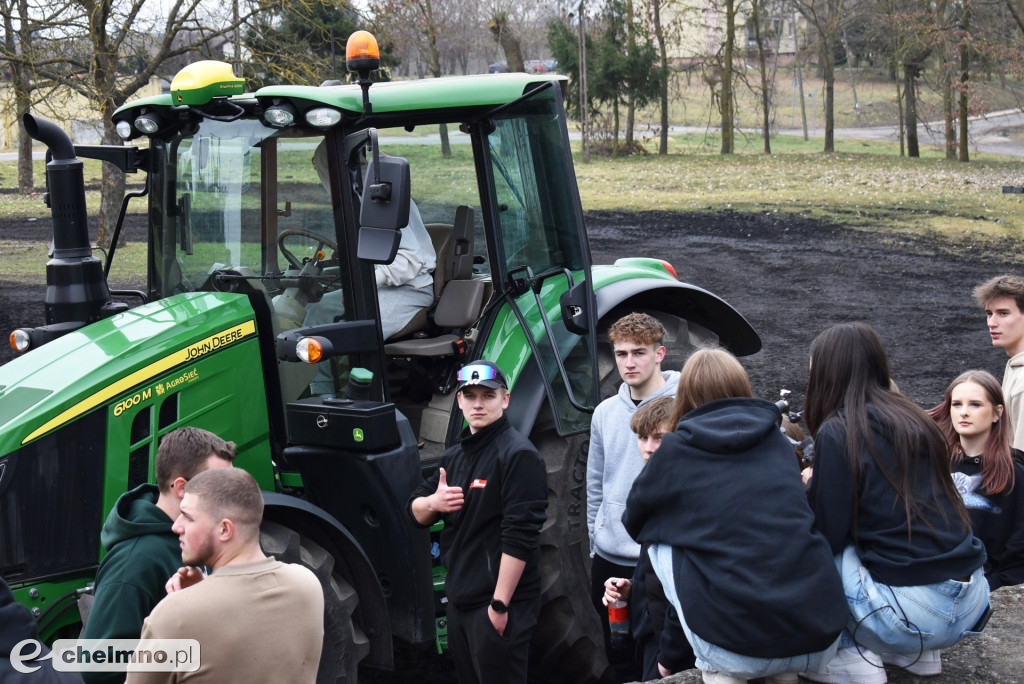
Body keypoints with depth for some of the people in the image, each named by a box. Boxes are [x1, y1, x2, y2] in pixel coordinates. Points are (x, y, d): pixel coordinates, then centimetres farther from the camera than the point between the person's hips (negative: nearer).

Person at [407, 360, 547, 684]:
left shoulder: (518, 455, -13)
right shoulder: (454, 456, 14)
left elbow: (520, 535, -20)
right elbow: (415, 512, 18)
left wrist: (500, 605, -22)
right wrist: (433, 502, -5)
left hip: (497, 604, -8)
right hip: (460, 599, 8)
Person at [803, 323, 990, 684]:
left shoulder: (838, 431, -9)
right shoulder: (912, 418, 11)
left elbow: (829, 534, -8)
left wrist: (810, 490, 12)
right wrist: (823, 486, 27)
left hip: (913, 613, -7)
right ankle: (918, 652, 19)